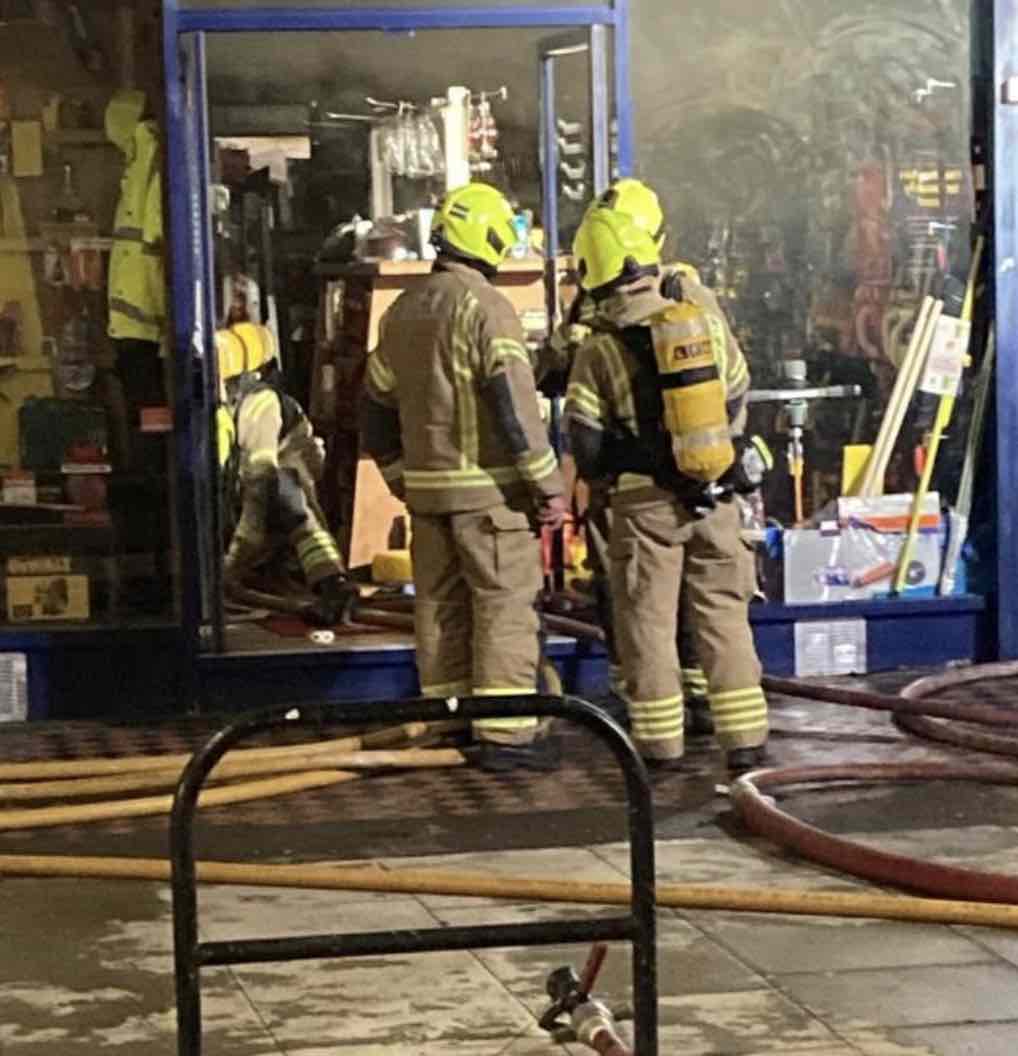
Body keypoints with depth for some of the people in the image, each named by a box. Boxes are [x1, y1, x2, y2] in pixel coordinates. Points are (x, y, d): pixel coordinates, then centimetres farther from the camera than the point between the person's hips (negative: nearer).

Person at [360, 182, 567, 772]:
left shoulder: (401, 313, 12)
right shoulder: (485, 307, -12)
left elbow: (377, 408, 18)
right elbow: (516, 405, -17)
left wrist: (404, 479, 26)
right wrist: (549, 487, -11)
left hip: (427, 487, 7)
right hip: (488, 489, -7)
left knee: (441, 608, 13)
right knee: (506, 608, -3)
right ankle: (506, 734, -3)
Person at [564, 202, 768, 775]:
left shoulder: (599, 352, -9)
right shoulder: (706, 320, -1)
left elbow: (587, 450, -7)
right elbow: (739, 400, 9)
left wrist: (610, 467, 14)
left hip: (645, 502, -3)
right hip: (715, 493, 3)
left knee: (649, 622, 7)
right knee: (724, 617, 9)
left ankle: (662, 744, 10)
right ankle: (745, 740, 10)